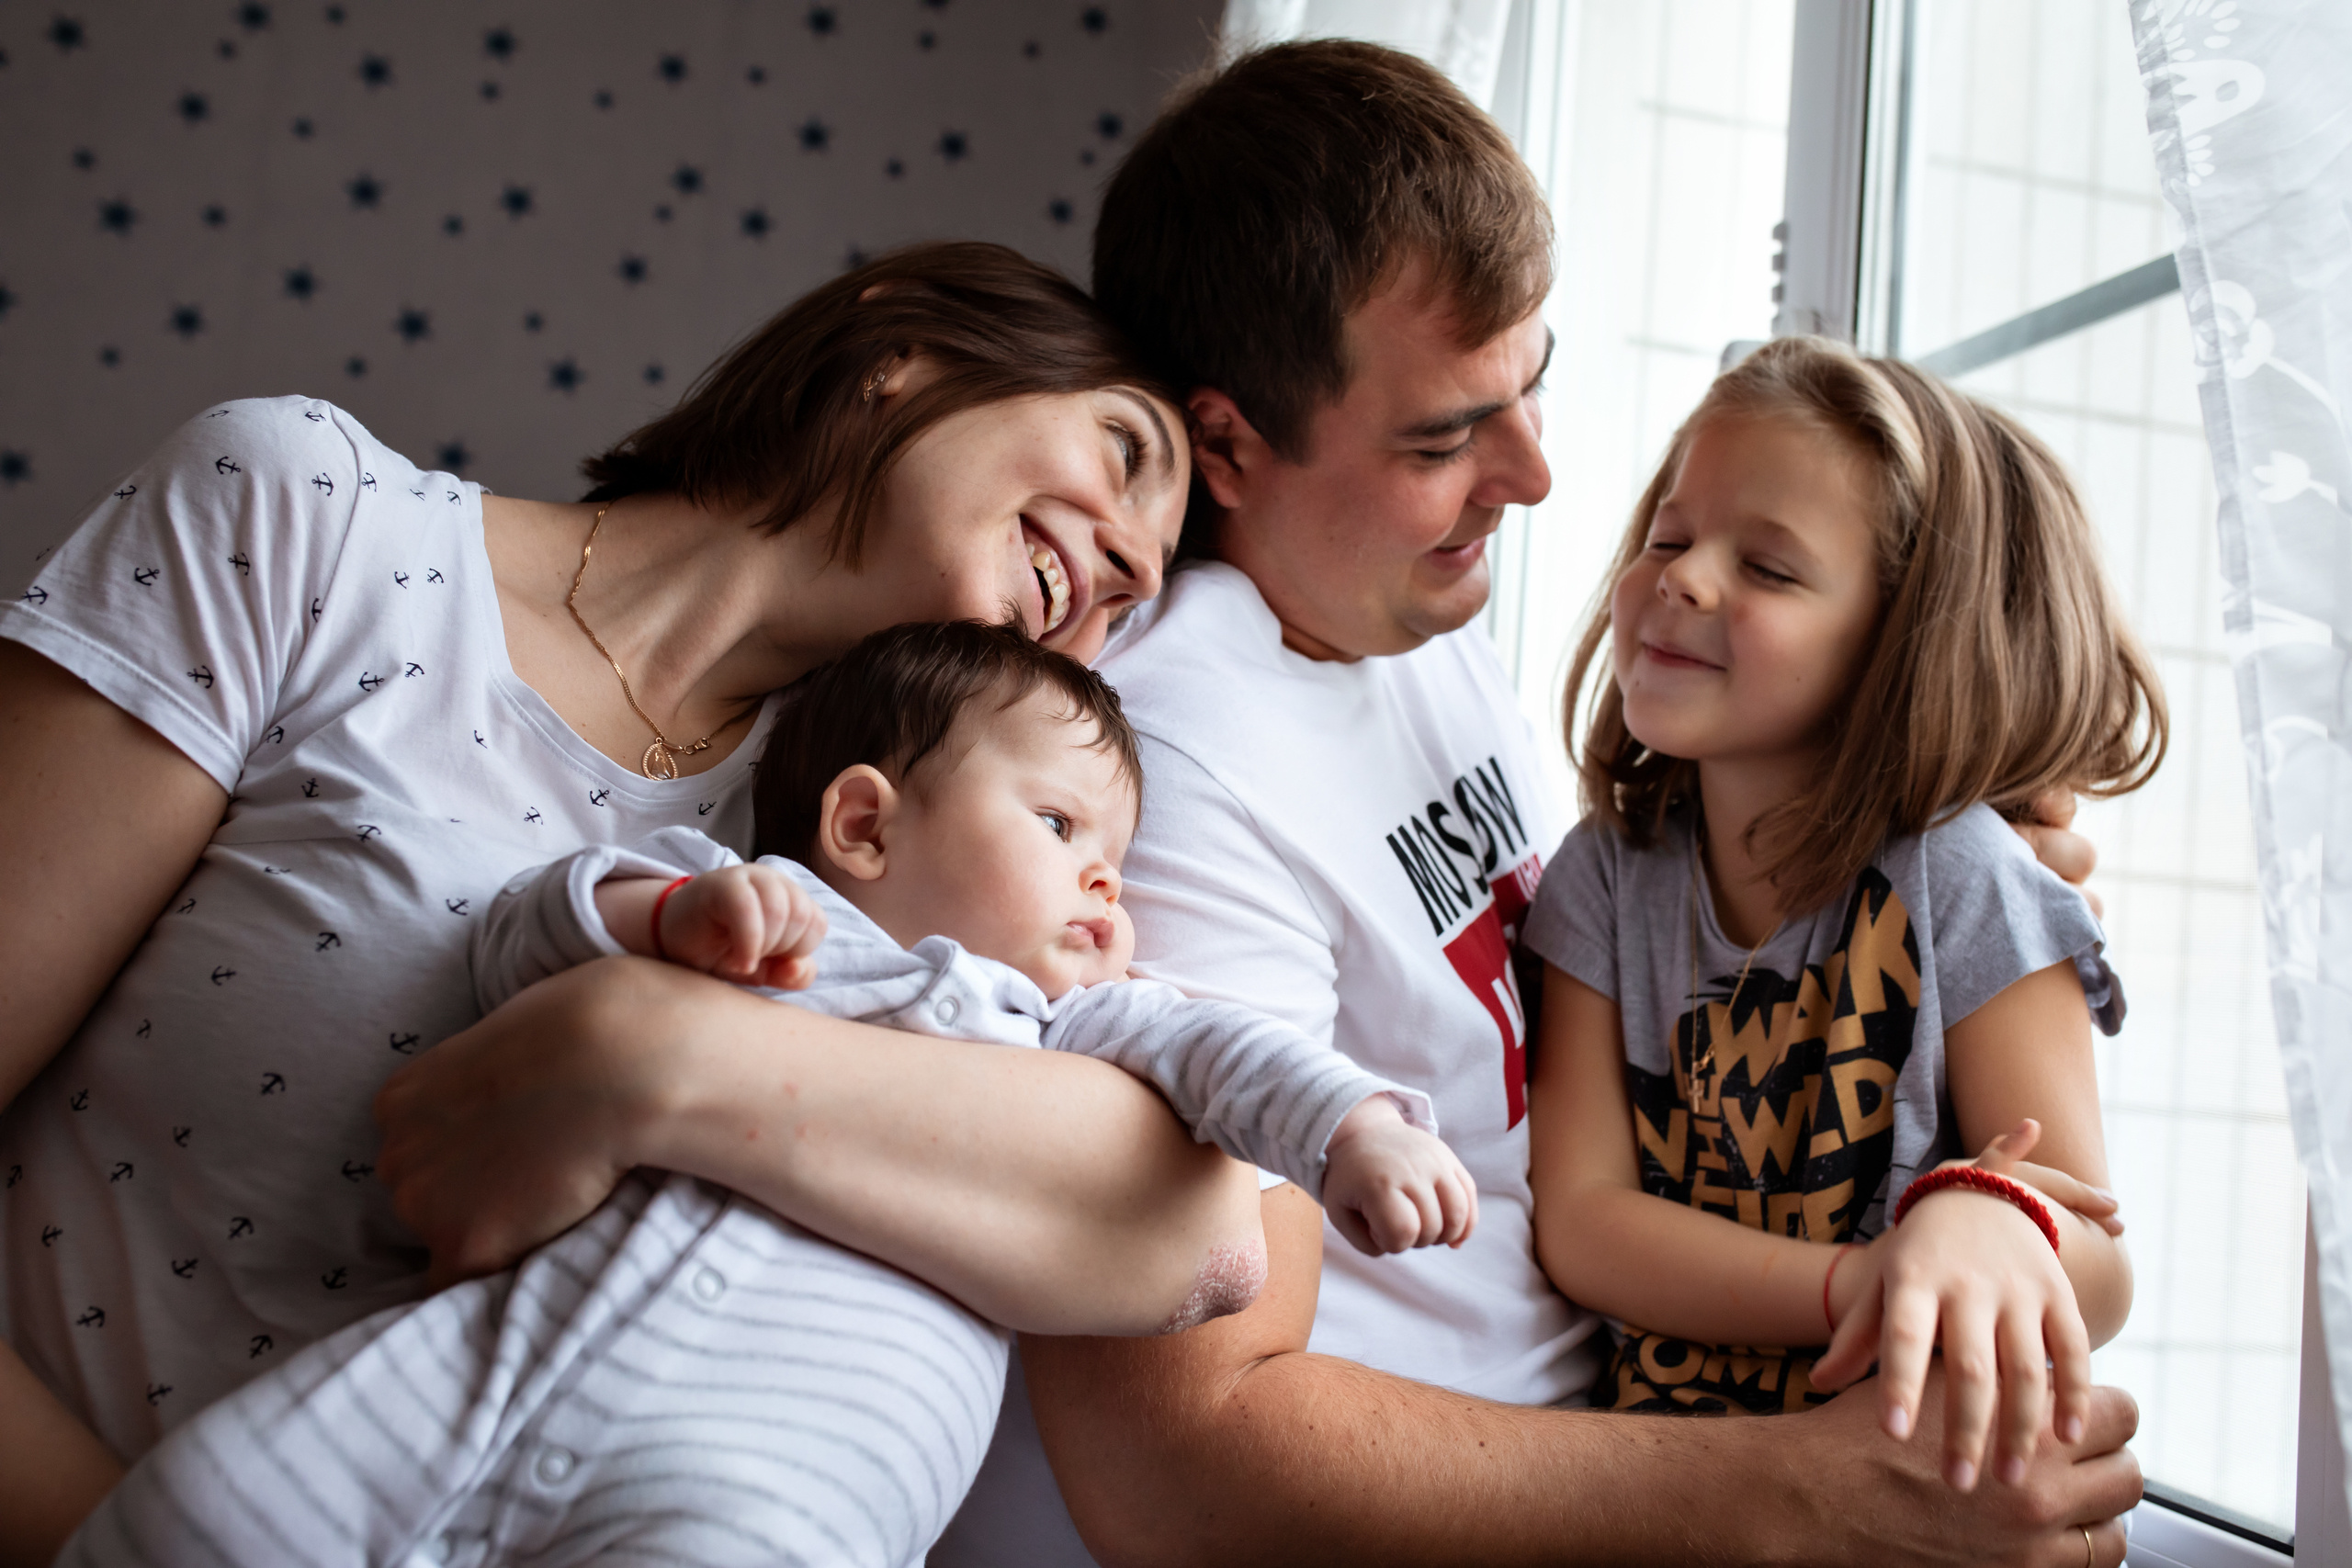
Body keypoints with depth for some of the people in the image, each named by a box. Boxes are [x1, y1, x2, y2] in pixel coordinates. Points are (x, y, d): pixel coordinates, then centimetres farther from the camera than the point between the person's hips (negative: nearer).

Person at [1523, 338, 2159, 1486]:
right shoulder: (1606, 876, 0)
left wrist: (1997, 1223, -32)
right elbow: (1578, 1216, -6)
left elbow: (2098, 1279, -9)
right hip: (1654, 1451, 2)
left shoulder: (1957, 882, -9)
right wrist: (1853, 1289, -20)